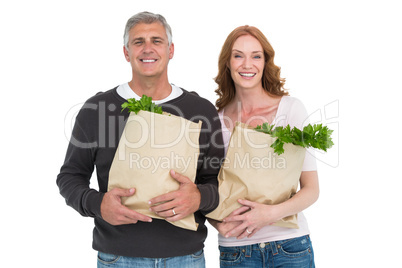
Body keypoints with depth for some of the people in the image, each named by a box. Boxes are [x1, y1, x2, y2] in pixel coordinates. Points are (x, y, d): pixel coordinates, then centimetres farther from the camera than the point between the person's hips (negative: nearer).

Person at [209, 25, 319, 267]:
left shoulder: (291, 108, -3)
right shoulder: (216, 119, 2)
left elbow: (312, 189, -4)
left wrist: (272, 213, -20)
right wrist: (219, 224, -12)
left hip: (289, 244, -1)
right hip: (234, 248, 2)